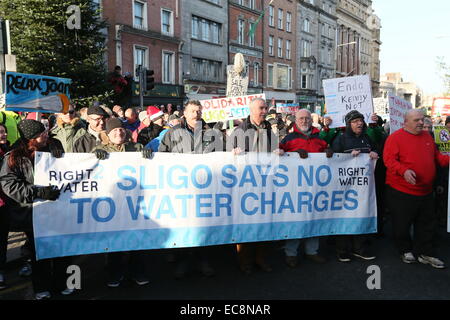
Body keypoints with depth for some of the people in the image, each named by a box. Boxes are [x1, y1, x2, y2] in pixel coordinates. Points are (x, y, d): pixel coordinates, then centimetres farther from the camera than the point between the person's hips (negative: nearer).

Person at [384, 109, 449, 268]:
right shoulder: (395, 137, -10)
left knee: (426, 224, 14)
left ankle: (425, 253, 27)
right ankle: (405, 250, 28)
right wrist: (403, 170, -33)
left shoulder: (427, 136, 12)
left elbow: (436, 156, 20)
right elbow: (389, 160, -18)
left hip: (425, 191, 6)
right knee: (402, 225, 7)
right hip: (401, 192, -6)